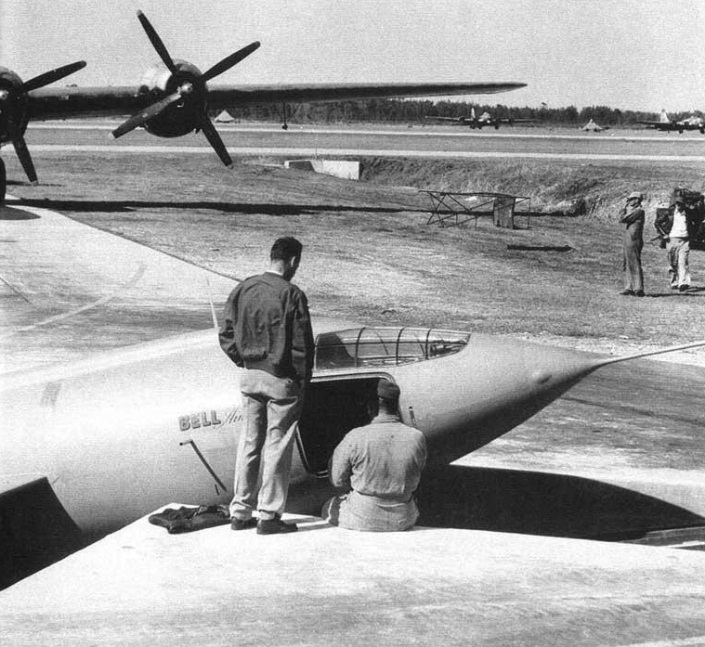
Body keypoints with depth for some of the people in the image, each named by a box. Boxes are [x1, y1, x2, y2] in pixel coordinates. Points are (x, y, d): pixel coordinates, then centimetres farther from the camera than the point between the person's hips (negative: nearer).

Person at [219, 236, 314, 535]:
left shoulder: (243, 289, 1)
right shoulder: (292, 295, -16)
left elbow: (226, 336, 4)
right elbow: (302, 345, -13)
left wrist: (244, 361, 14)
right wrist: (303, 380, -2)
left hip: (250, 377, 5)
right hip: (282, 379, -5)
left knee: (248, 443, 14)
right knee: (277, 446, 4)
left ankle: (240, 512, 19)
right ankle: (268, 515, 9)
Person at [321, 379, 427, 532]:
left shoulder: (355, 438, -18)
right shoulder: (418, 438, -11)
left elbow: (337, 480, -6)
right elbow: (415, 481, 5)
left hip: (362, 519, -2)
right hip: (403, 522, 3)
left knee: (329, 508, 28)